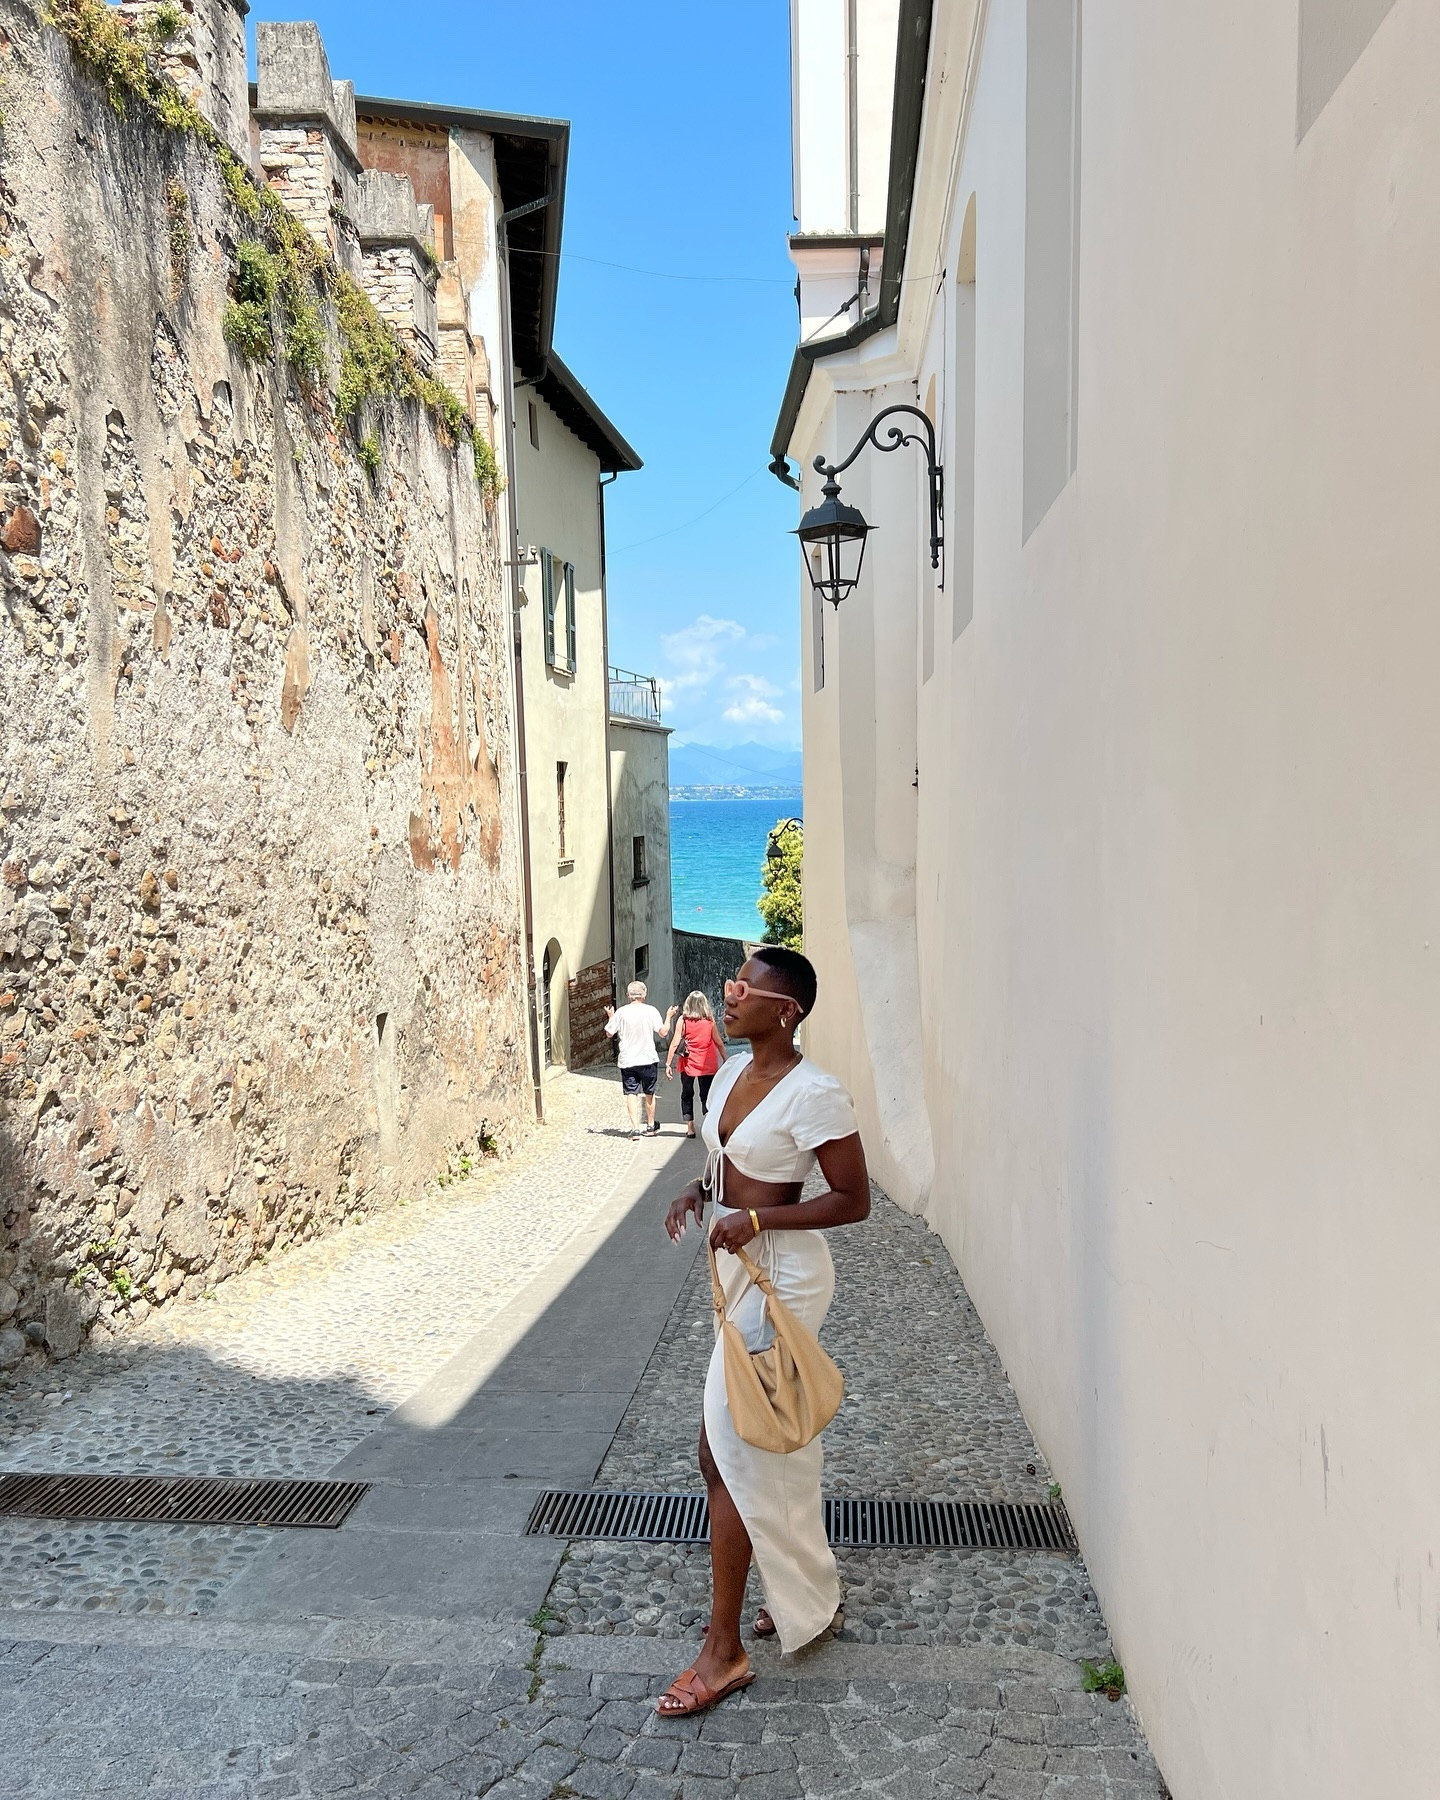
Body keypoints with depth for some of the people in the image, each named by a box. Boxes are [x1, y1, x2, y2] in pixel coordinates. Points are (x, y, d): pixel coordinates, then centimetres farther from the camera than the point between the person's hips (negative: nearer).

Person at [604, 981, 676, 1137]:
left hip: (627, 1060, 0)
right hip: (648, 1059, 0)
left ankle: (635, 1128, -11)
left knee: (631, 1093, 0)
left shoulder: (621, 1012, -4)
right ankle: (650, 1126, 28)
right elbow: (663, 1032, -8)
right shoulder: (650, 1011, -6)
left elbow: (609, 1033, 3)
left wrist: (610, 1017, 20)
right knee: (649, 1093, 15)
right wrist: (669, 1017, 8)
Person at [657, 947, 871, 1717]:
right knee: (777, 1446, 19)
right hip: (740, 1271, 9)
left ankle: (724, 1651, 13)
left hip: (781, 1278, -9)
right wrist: (696, 1193, -1)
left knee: (727, 1454, -2)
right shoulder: (732, 1072, 4)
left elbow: (854, 1201, -17)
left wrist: (756, 1221, -22)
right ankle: (810, 1599, 38)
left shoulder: (813, 1095, -21)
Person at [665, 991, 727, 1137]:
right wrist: (725, 1060, 11)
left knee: (687, 1095, 14)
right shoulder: (710, 1020, -3)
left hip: (688, 1065, 0)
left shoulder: (683, 1020, -6)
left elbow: (675, 1043, -9)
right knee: (707, 1095, 9)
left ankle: (690, 1128, 11)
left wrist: (668, 1064, -7)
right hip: (707, 1065, 1)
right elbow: (718, 1043, 1)